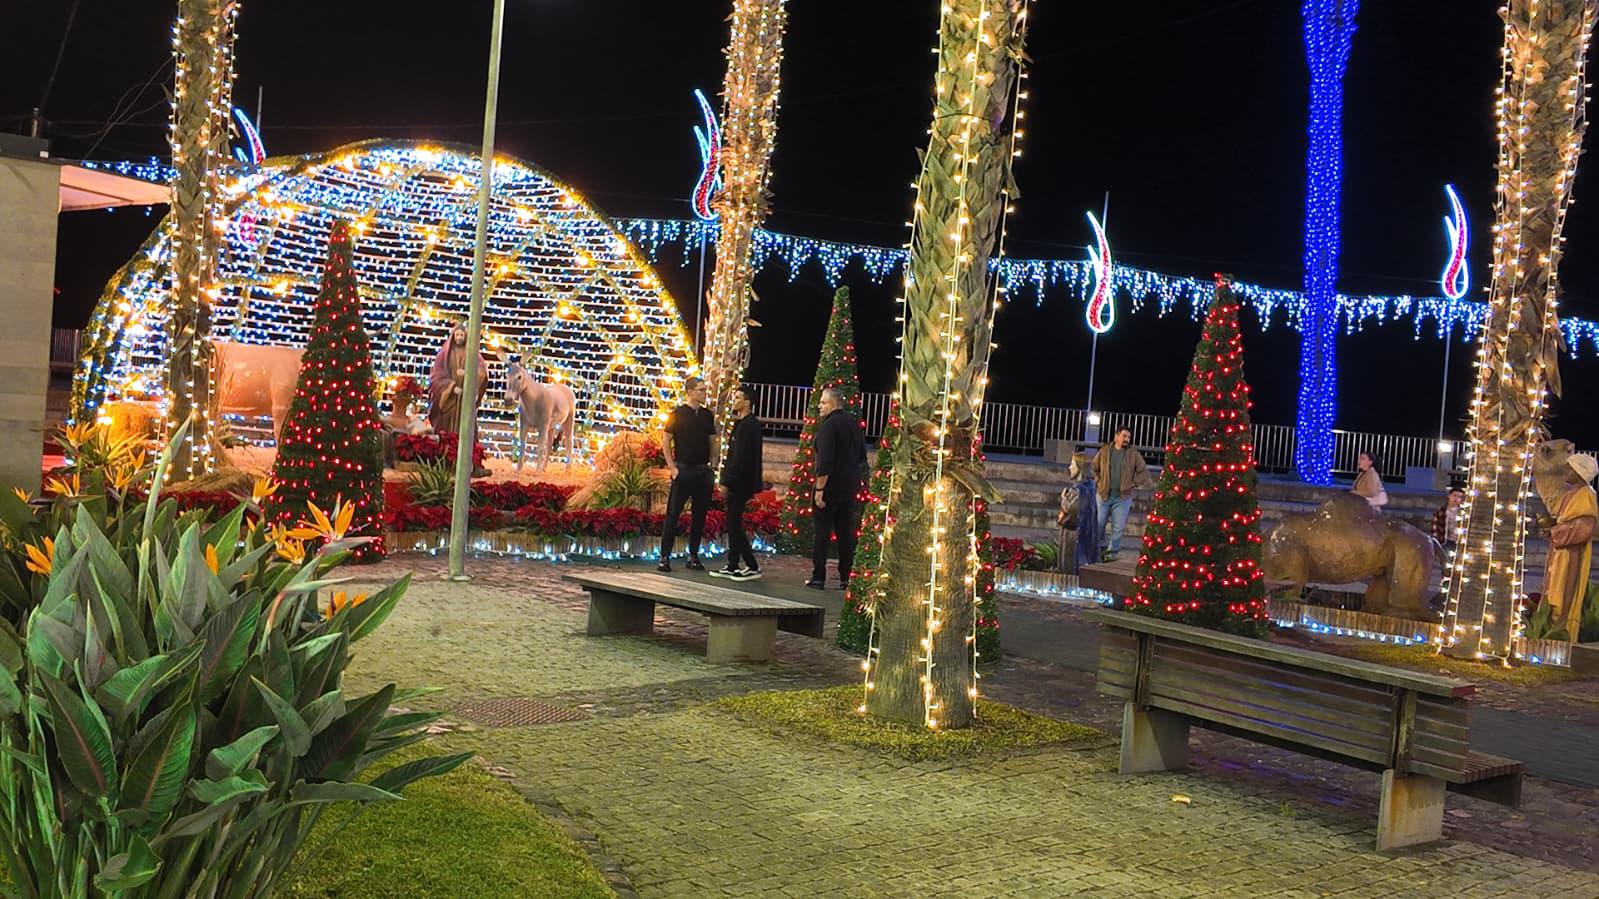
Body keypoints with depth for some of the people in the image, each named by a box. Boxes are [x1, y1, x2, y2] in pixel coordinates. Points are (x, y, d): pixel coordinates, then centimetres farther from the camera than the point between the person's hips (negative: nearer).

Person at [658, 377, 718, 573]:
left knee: (700, 516, 7)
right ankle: (665, 557, -1)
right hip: (683, 469, -5)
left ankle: (693, 556, 15)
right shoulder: (678, 414, -3)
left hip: (703, 471, 5)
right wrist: (672, 467, -9)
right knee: (673, 514, -4)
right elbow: (666, 441, -3)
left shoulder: (707, 415, 10)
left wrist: (712, 465, 6)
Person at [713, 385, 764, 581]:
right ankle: (732, 567, 17)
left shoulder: (748, 425, -16)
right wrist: (727, 480, 15)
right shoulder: (743, 423, 16)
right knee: (733, 524, 12)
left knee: (734, 524, -7)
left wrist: (727, 481, -18)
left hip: (740, 484, -10)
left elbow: (740, 457, -21)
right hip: (738, 483, 10)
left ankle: (752, 567, -2)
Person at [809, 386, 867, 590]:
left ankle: (818, 578, -1)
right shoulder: (854, 424, 11)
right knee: (846, 532, 10)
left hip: (830, 486, -7)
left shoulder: (828, 426, -14)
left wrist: (819, 489, -18)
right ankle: (845, 578, 12)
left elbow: (825, 461, -20)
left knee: (822, 532, -1)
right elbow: (862, 457, 19)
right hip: (850, 487, 7)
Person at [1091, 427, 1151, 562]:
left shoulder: (1133, 454, 3)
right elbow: (1094, 469, 12)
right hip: (1103, 495, 1)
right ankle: (1101, 547, 20)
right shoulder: (1104, 451, 4)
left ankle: (1112, 551, 10)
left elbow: (1142, 471, 6)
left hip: (1123, 497, -1)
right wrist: (1097, 482, 2)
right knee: (1098, 524, 3)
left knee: (1118, 527, 0)